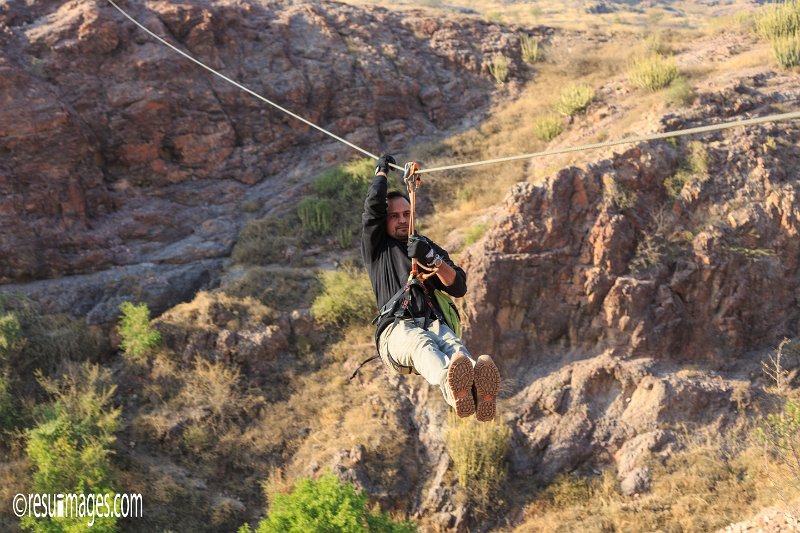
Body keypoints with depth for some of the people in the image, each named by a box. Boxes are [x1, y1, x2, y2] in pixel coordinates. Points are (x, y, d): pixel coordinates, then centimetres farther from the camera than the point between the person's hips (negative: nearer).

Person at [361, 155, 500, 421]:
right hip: (396, 329, -2)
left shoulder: (431, 249, 29)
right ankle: (451, 387, -77)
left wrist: (433, 260, -4)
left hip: (433, 323, 3)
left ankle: (478, 390, -73)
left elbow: (459, 288, 13)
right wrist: (381, 171, 25)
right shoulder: (377, 247, 23)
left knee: (453, 344, -37)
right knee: (421, 343, -41)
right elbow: (374, 204, 8)